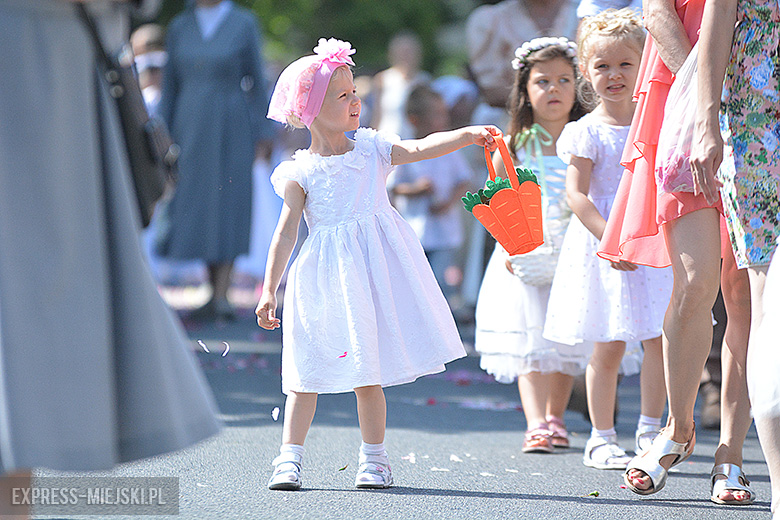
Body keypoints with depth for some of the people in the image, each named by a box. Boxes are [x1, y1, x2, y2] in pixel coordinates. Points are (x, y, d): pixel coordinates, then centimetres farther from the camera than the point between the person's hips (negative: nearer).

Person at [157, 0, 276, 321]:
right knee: (197, 208, 3)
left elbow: (256, 80, 1)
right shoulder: (180, 27, 7)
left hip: (230, 128, -3)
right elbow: (171, 84, 10)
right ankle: (215, 293, 13)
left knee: (228, 206, -8)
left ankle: (221, 298, -9)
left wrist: (263, 134, -2)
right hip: (191, 127, 3)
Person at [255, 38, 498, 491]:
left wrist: (468, 135, -25)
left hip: (374, 268, 2)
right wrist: (269, 290, -6)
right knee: (308, 371, -1)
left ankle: (375, 458, 16)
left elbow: (419, 148, -9)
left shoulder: (373, 149, 5)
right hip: (325, 277, -2)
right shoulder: (300, 173, -2)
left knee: (368, 374, 5)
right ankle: (290, 458, 6)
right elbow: (286, 234, -2)